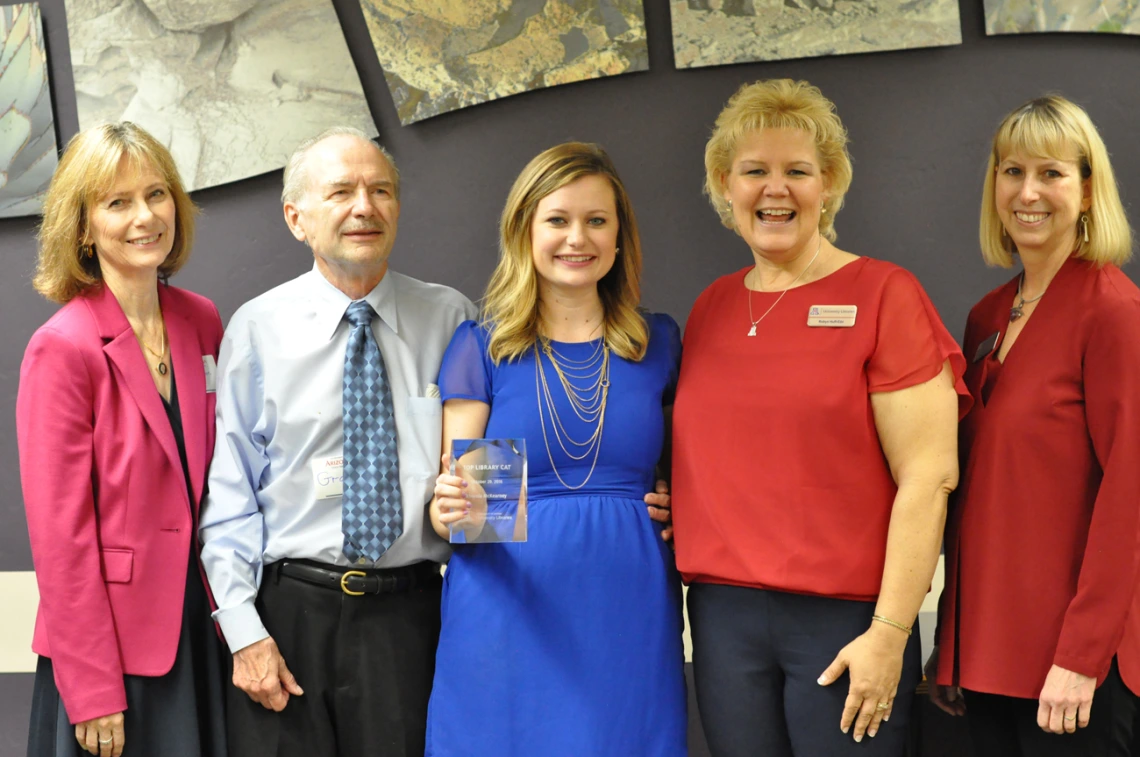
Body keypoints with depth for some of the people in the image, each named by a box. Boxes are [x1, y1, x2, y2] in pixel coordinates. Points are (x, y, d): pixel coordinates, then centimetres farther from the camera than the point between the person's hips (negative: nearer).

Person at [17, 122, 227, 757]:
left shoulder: (201, 322, 4)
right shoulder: (62, 349, -13)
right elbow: (60, 531, -13)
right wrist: (93, 691, -13)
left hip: (201, 627, 5)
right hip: (111, 642, -5)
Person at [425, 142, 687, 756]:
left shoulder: (658, 342, 8)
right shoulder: (483, 346, 2)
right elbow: (450, 504, 0)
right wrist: (456, 512, -22)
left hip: (628, 612, 2)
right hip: (509, 613, -2)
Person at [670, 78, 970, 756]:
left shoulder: (884, 295, -5)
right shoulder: (712, 308, 11)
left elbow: (929, 477, -10)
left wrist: (889, 633, -14)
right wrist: (668, 501, 3)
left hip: (845, 621, -4)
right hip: (722, 613, 5)